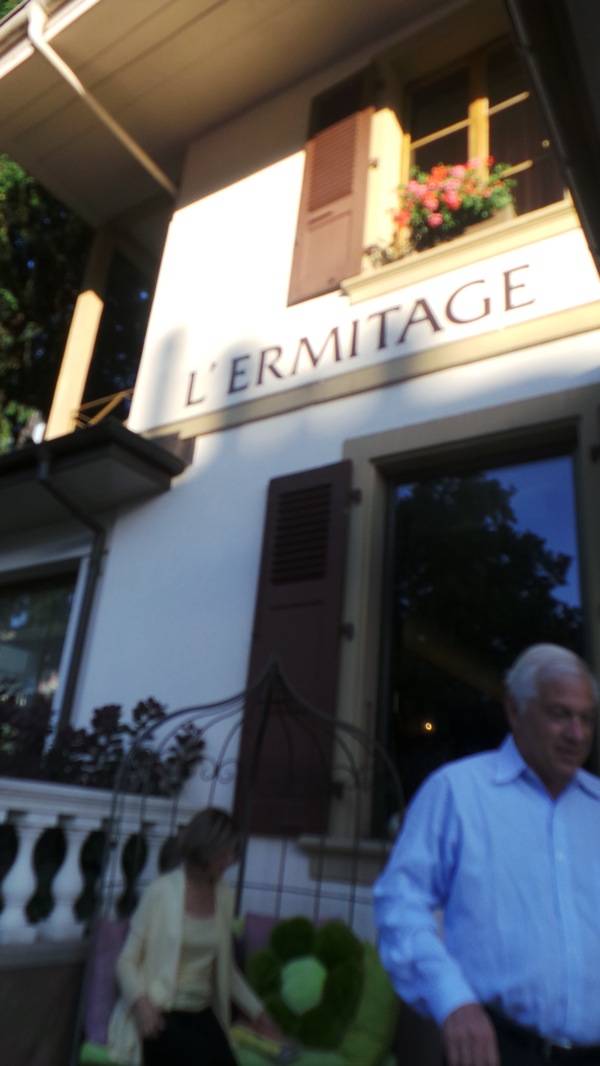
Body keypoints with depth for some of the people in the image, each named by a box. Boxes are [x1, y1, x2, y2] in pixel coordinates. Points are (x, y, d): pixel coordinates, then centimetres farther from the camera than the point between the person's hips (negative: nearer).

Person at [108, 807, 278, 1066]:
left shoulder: (225, 897, 3)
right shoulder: (162, 891, -12)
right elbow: (127, 960, -6)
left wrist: (257, 1013, 16)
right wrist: (141, 1001, -23)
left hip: (202, 1014, 5)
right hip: (161, 1015, -5)